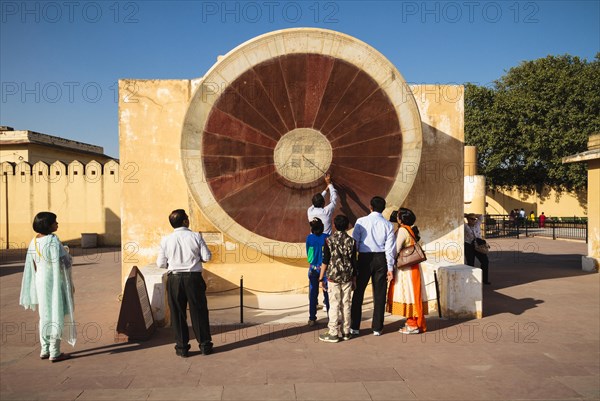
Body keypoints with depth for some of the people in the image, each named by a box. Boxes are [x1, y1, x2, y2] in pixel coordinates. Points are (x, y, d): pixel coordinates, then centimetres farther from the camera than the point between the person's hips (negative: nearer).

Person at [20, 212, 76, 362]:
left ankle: (45, 350, 25)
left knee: (45, 315, 17)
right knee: (57, 316, 2)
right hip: (55, 282, -7)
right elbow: (61, 264, -19)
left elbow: (32, 266, 8)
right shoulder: (53, 240, -21)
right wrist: (70, 284, -9)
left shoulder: (34, 241, 1)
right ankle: (54, 353, 8)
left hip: (41, 282, 7)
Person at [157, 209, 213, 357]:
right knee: (199, 312, 11)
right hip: (193, 278, -1)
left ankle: (182, 347, 17)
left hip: (174, 279, 1)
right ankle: (205, 345, 19)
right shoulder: (196, 236, -6)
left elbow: (161, 264, 1)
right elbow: (207, 257, -6)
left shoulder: (166, 240, -3)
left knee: (178, 313, 11)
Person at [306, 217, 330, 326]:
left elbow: (307, 253, 4)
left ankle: (312, 318, 13)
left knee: (313, 294, 9)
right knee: (327, 293, 8)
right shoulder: (326, 237, -11)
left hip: (313, 268, 1)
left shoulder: (309, 238, -6)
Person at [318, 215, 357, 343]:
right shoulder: (351, 241, 0)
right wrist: (354, 278, 14)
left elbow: (325, 261, -7)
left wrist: (321, 279, 1)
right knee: (346, 304, 10)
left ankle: (333, 333, 5)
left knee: (334, 304, 1)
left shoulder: (329, 240, -7)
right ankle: (346, 332, 17)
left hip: (333, 276, -3)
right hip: (347, 277, 3)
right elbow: (354, 261, 4)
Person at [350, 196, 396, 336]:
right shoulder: (388, 225, 1)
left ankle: (354, 327, 12)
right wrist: (390, 268, 4)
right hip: (381, 259, 2)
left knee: (358, 293, 8)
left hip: (364, 258, -1)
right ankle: (377, 328, 15)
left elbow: (354, 243, -5)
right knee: (379, 294, 10)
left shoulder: (361, 221, -4)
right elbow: (390, 248, 0)